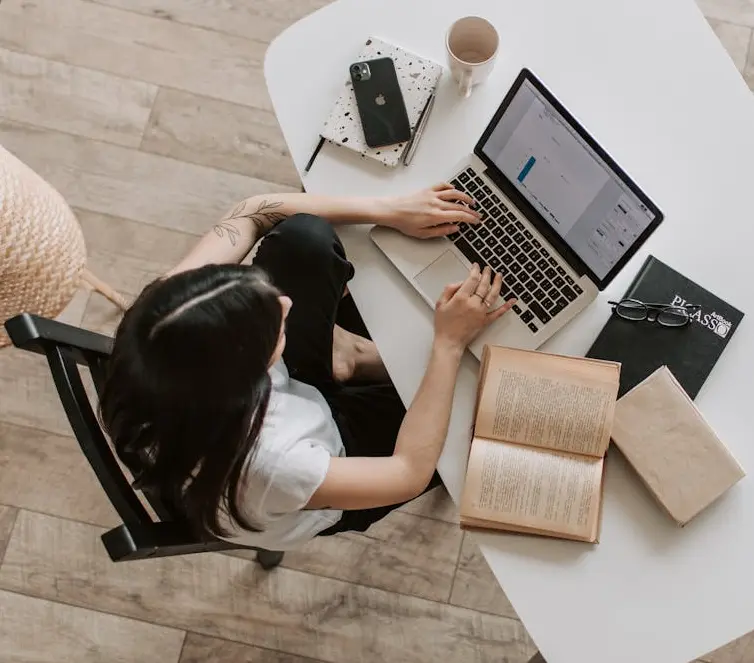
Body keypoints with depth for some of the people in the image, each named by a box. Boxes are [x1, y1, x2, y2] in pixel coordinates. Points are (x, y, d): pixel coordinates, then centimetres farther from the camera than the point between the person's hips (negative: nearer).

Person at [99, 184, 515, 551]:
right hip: (328, 459, -4)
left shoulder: (164, 328, -34)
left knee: (302, 236, -17)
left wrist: (388, 210, -23)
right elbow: (410, 472, -30)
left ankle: (342, 350, 12)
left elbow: (253, 212, -20)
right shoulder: (261, 467, -46)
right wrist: (449, 344, -28)